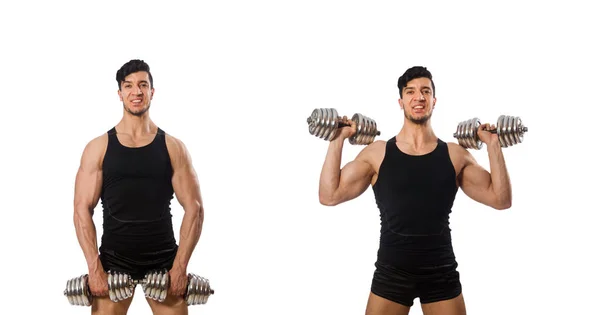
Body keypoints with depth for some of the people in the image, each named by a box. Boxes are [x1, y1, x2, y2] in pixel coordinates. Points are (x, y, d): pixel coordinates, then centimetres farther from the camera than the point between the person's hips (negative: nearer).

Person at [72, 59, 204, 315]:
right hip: (114, 259, 0)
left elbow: (194, 209, -1)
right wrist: (94, 267, -12)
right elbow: (82, 209, -2)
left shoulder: (173, 148, 2)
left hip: (163, 260, 1)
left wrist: (180, 266, -9)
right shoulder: (98, 148, 1)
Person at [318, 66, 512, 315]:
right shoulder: (377, 153, 2)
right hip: (391, 273, -1)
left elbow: (501, 199, 1)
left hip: (441, 273, 1)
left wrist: (493, 145, -2)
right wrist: (337, 141, -4)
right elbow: (329, 196, -3)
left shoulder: (455, 155, 4)